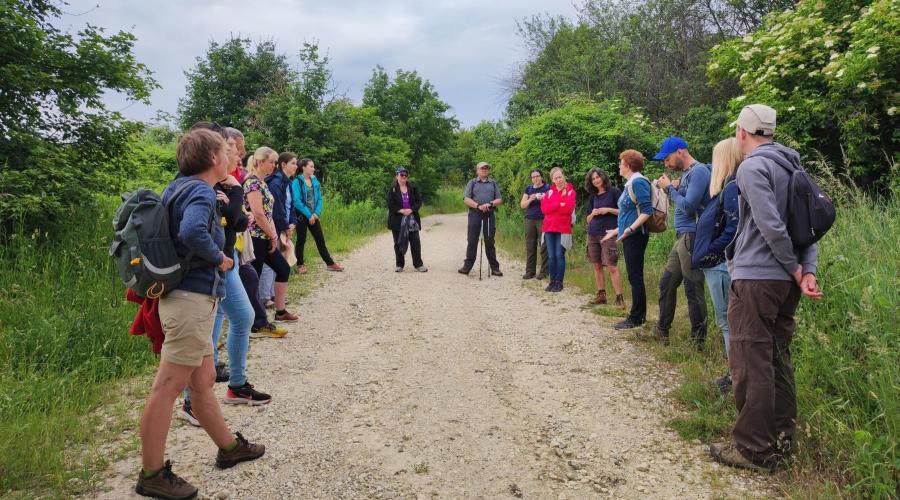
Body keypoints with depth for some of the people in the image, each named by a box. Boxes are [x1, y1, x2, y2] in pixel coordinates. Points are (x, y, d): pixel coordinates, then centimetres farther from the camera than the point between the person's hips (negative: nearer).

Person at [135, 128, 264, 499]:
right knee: (168, 387, -2)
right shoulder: (201, 191, -14)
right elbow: (192, 232, -33)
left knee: (202, 381, 18)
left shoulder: (180, 187, 14)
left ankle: (229, 447, 33)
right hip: (192, 298, -10)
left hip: (186, 295, 10)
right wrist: (219, 258, -17)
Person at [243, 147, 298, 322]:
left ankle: (280, 311, 22)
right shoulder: (252, 182, -14)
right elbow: (258, 214, -21)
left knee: (283, 269, 13)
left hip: (264, 237, 10)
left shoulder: (262, 182, 15)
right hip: (255, 237, -10)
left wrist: (273, 234, 7)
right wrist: (273, 236, -11)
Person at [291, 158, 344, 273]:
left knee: (320, 239, 7)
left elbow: (319, 198, 8)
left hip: (314, 216, 5)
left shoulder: (315, 181, 7)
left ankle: (330, 263, 12)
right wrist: (308, 215, -15)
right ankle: (300, 265, 16)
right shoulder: (297, 182, -11)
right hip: (301, 216, -5)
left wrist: (316, 213, -6)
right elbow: (297, 201, -16)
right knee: (301, 240, 4)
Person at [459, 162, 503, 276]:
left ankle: (494, 267, 8)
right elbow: (466, 199, -1)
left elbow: (499, 199, 9)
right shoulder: (472, 183, 9)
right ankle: (467, 266, 6)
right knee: (472, 241, 1)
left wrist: (490, 204, -11)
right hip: (474, 214, -1)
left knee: (490, 241, 4)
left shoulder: (493, 183, 14)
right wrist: (478, 205, -15)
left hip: (489, 215, 1)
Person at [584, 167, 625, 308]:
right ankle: (601, 295, 15)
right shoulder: (593, 197, 14)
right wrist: (593, 214, -3)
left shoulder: (614, 191, -1)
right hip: (593, 235, 6)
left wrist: (608, 209, -14)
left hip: (608, 234, -6)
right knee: (597, 266, 7)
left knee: (612, 267, -11)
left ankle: (619, 298, -7)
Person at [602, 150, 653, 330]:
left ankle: (636, 318, 1)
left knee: (635, 276, -5)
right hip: (629, 236, 10)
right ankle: (639, 315, 20)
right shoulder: (630, 184, 17)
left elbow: (647, 211, -20)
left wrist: (630, 229, -29)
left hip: (635, 236, -10)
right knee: (635, 276, 13)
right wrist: (616, 230, 26)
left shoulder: (638, 182, -13)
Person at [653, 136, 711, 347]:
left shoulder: (699, 171, -12)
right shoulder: (686, 173, 16)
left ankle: (698, 338, 5)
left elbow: (688, 207, -19)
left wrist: (670, 187, -8)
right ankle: (662, 329, 27)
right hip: (682, 237, 10)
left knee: (693, 288, -4)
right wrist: (674, 187, 5)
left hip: (692, 237, -10)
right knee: (667, 282, 15)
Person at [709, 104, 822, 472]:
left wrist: (795, 267, -7)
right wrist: (808, 271, 3)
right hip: (786, 280, 9)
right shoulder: (791, 164, 16)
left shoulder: (752, 167, -11)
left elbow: (771, 226, -19)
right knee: (778, 358, 16)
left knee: (750, 363, -3)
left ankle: (754, 449, 3)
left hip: (755, 277, -9)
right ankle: (781, 439, 25)